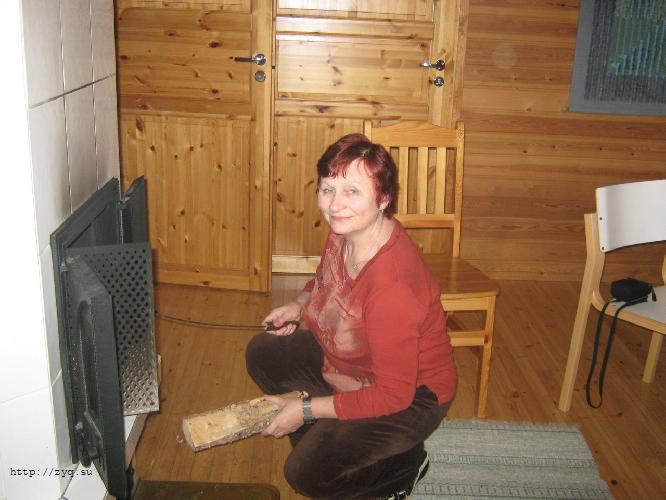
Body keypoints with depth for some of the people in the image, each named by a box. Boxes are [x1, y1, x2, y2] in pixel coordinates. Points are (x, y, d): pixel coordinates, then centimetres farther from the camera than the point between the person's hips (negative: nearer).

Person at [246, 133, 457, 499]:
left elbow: (394, 395, -30)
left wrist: (306, 409, -23)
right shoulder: (345, 230, -14)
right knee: (262, 353, 6)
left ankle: (406, 463, 8)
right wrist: (300, 304, -3)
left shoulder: (392, 287, -38)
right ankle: (324, 440, 14)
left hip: (411, 395, -8)